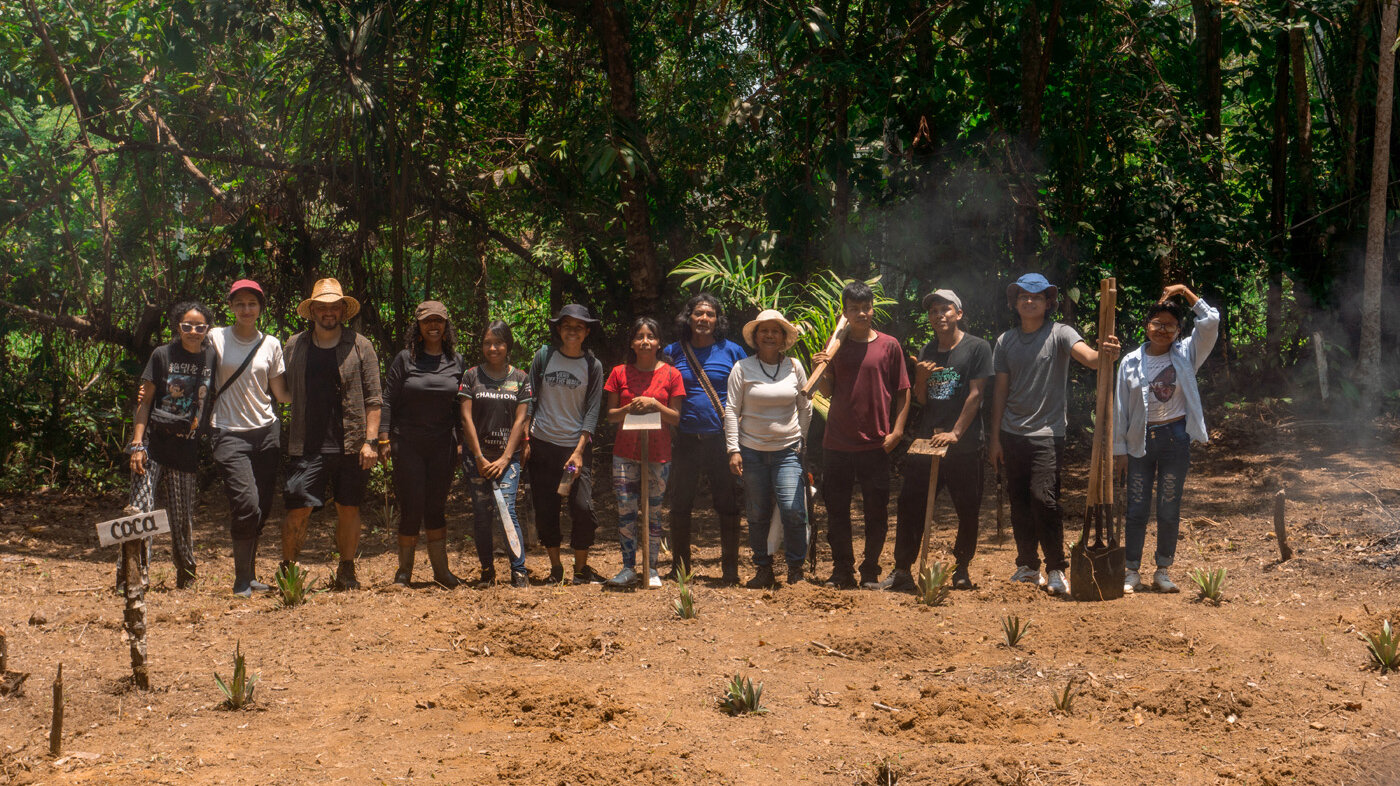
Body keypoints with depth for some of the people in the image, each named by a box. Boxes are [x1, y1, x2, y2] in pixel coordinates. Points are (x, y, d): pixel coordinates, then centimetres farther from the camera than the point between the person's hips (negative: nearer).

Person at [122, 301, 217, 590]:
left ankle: (186, 576, 25)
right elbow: (144, 401, 1)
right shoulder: (163, 355, 1)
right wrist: (137, 444, -7)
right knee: (140, 511, -12)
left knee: (182, 518, 8)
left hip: (187, 450, 2)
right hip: (154, 444, -2)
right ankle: (128, 578, -9)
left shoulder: (212, 358, 7)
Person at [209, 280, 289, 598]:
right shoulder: (216, 338, 2)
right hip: (230, 433, -3)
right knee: (246, 504, -17)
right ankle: (242, 579, -4)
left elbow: (281, 393, 11)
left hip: (266, 431, 3)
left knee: (262, 508, 4)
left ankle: (250, 574, 20)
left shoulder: (271, 345, 9)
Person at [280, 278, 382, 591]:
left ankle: (347, 571, 20)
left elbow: (373, 398, 3)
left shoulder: (359, 346, 4)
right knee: (297, 511, -6)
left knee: (349, 509, 6)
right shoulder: (295, 347, 9)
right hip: (308, 445, 0)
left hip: (351, 445, 0)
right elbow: (284, 393, 15)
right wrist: (287, 441, 8)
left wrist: (369, 441, -5)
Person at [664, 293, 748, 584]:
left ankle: (730, 569, 8)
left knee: (727, 505, 0)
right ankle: (679, 567, 18)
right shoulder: (673, 352, 8)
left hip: (722, 438, -1)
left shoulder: (732, 351, 5)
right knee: (680, 503, 6)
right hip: (685, 438, 1)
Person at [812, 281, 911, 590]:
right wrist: (822, 370, -10)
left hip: (875, 444, -1)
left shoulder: (889, 345, 3)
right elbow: (826, 391, 10)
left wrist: (897, 430, -4)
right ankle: (842, 571, 15)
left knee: (877, 512, 2)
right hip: (837, 442, 2)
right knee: (837, 510, 5)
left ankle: (871, 571, 14)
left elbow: (902, 391, 6)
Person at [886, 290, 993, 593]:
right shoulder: (926, 352, 14)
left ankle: (962, 569, 16)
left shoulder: (976, 348, -2)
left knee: (968, 510, 2)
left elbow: (975, 394, -8)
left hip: (964, 445, -4)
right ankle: (902, 571, 3)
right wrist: (920, 379, -5)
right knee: (909, 507, -1)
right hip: (925, 441, 4)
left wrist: (955, 433, -15)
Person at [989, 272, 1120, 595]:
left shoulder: (1059, 334, -4)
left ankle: (1056, 570, -5)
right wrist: (995, 438, 10)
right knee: (1019, 500, 9)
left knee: (1044, 498, -15)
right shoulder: (1005, 341, 10)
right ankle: (1028, 566, 22)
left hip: (1047, 433, -5)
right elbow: (1001, 390, 12)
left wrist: (1104, 354, -46)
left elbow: (1088, 357, -22)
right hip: (1012, 435, 5)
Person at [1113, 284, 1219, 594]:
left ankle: (1162, 571, 16)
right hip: (1140, 441, 0)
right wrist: (1119, 448, 1)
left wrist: (1185, 292, -5)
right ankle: (1132, 572, 9)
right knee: (1136, 509, 2)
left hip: (1175, 438, 0)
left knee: (1169, 510, 6)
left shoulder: (1185, 355, 2)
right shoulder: (1131, 363, 2)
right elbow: (1120, 408, 4)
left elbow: (1211, 322, -8)